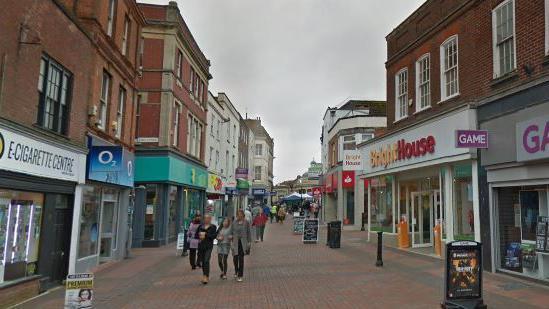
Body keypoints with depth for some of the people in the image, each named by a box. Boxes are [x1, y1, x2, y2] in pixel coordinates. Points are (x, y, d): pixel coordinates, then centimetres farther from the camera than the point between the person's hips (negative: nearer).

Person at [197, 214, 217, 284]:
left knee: (206, 261, -16)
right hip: (201, 245, 4)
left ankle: (206, 277, -19)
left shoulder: (213, 227, 3)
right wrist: (200, 236, -8)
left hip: (209, 246, -4)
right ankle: (205, 276, 22)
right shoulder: (200, 226, 13)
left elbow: (214, 235, -8)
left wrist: (206, 234, -13)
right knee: (202, 261, 10)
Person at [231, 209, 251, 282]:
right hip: (235, 242, 1)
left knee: (241, 258, -2)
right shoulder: (234, 223, 3)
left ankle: (240, 276, 7)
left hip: (243, 242, -1)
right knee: (235, 258, 0)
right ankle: (236, 271, 30)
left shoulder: (246, 223, 1)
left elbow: (248, 232, 5)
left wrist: (248, 242, 2)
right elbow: (231, 232, 8)